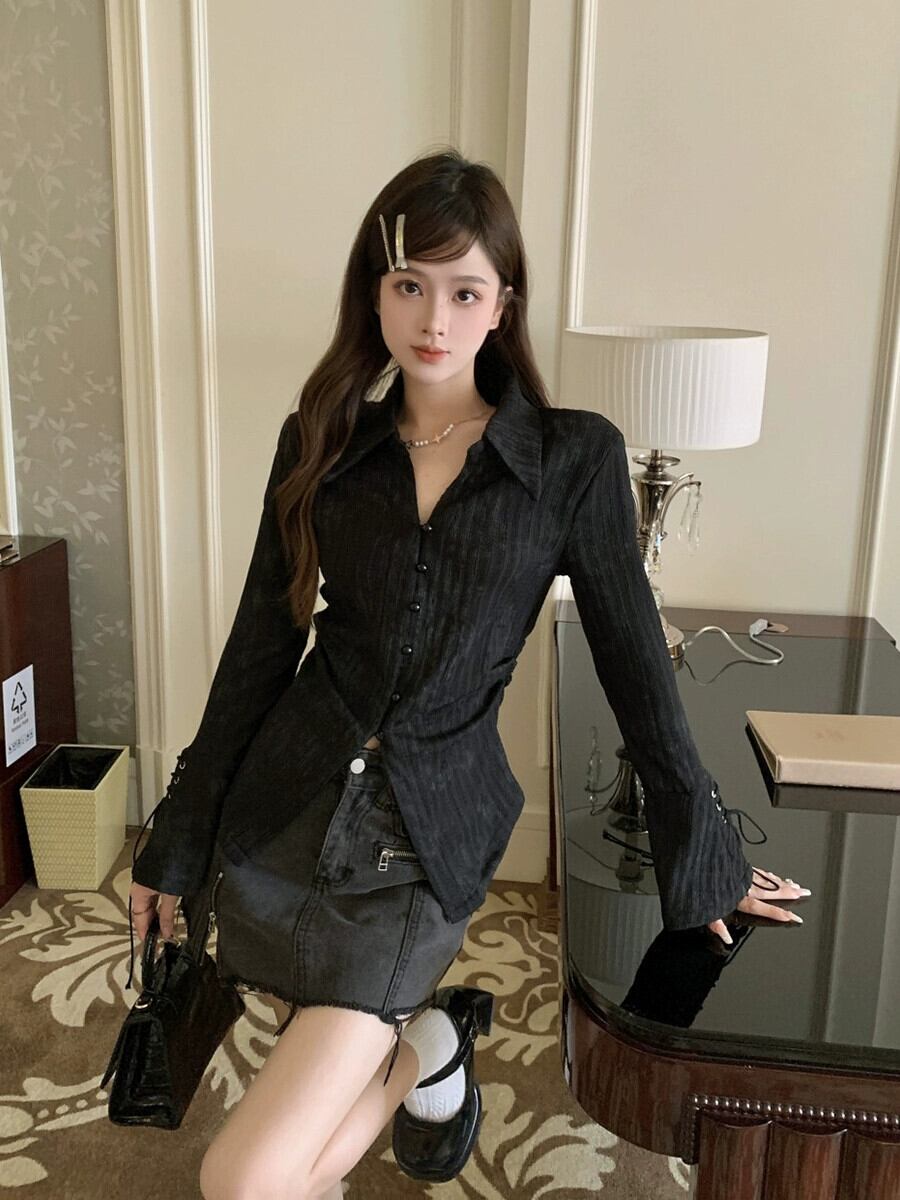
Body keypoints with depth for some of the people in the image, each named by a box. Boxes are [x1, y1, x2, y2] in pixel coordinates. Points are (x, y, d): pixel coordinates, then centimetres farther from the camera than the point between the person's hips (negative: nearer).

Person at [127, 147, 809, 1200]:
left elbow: (632, 660, -1)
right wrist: (179, 841, 8)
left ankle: (421, 1043, 17)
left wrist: (702, 855, 4)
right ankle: (425, 1044, 41)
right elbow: (259, 647, 5)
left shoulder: (575, 457, -6)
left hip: (426, 834, -3)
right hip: (287, 801, 3)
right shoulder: (322, 443, 1)